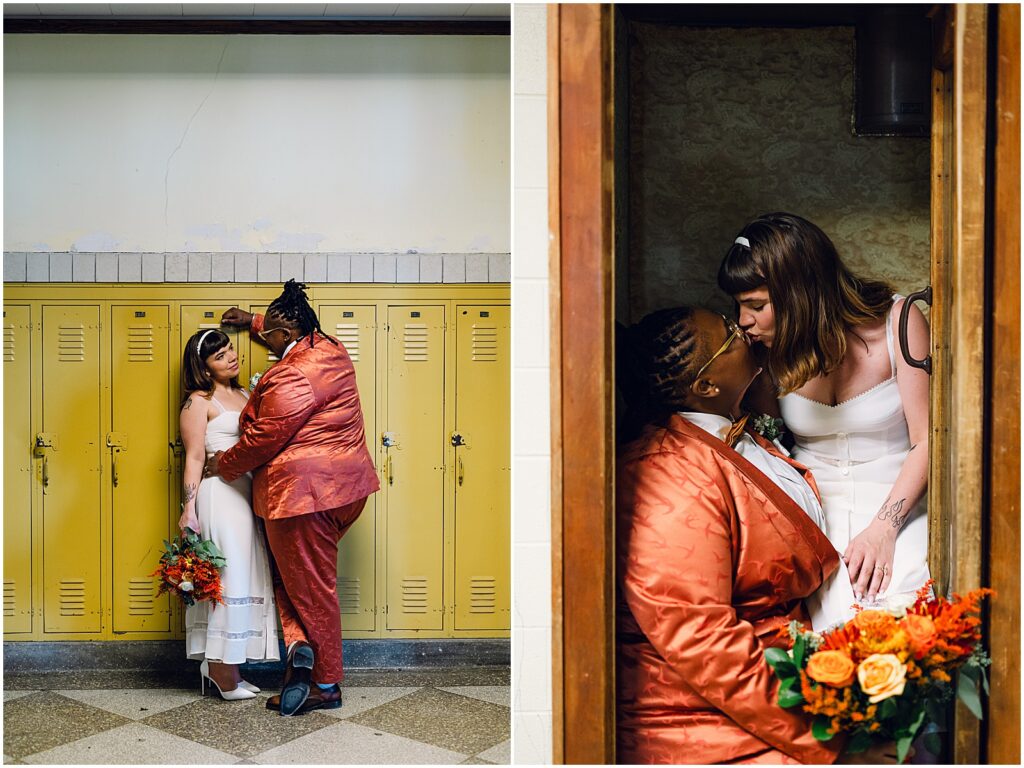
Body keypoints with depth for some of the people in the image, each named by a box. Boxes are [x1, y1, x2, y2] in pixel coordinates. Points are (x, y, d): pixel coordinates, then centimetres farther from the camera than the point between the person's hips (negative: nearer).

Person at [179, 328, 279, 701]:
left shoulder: (243, 396, 19)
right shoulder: (199, 402, -3)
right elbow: (194, 458, -10)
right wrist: (188, 509, -15)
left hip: (246, 494, 8)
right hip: (217, 493, -8)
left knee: (243, 577, 7)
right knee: (226, 575, -7)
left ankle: (222, 667, 15)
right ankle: (223, 672, 0)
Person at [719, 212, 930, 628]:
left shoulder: (898, 322, -7)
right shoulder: (770, 348, 2)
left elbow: (927, 440, -8)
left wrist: (882, 529, -20)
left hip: (897, 504, -1)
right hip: (814, 508, 2)